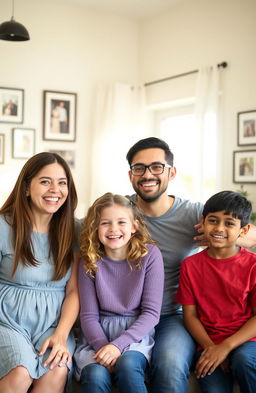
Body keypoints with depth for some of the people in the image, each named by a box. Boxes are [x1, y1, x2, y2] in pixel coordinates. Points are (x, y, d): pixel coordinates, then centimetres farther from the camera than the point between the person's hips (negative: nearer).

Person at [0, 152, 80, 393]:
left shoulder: (72, 231, 6)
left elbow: (73, 290, 2)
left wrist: (61, 335, -11)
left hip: (53, 322, 2)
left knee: (57, 372, -28)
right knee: (20, 373, -30)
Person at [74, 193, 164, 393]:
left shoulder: (150, 254, -6)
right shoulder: (90, 261, -1)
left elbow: (151, 312, -7)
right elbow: (89, 315, -1)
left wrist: (118, 345, -18)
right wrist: (103, 347, -19)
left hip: (136, 332, -1)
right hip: (97, 335, 1)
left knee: (127, 365, -32)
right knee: (96, 375, -29)